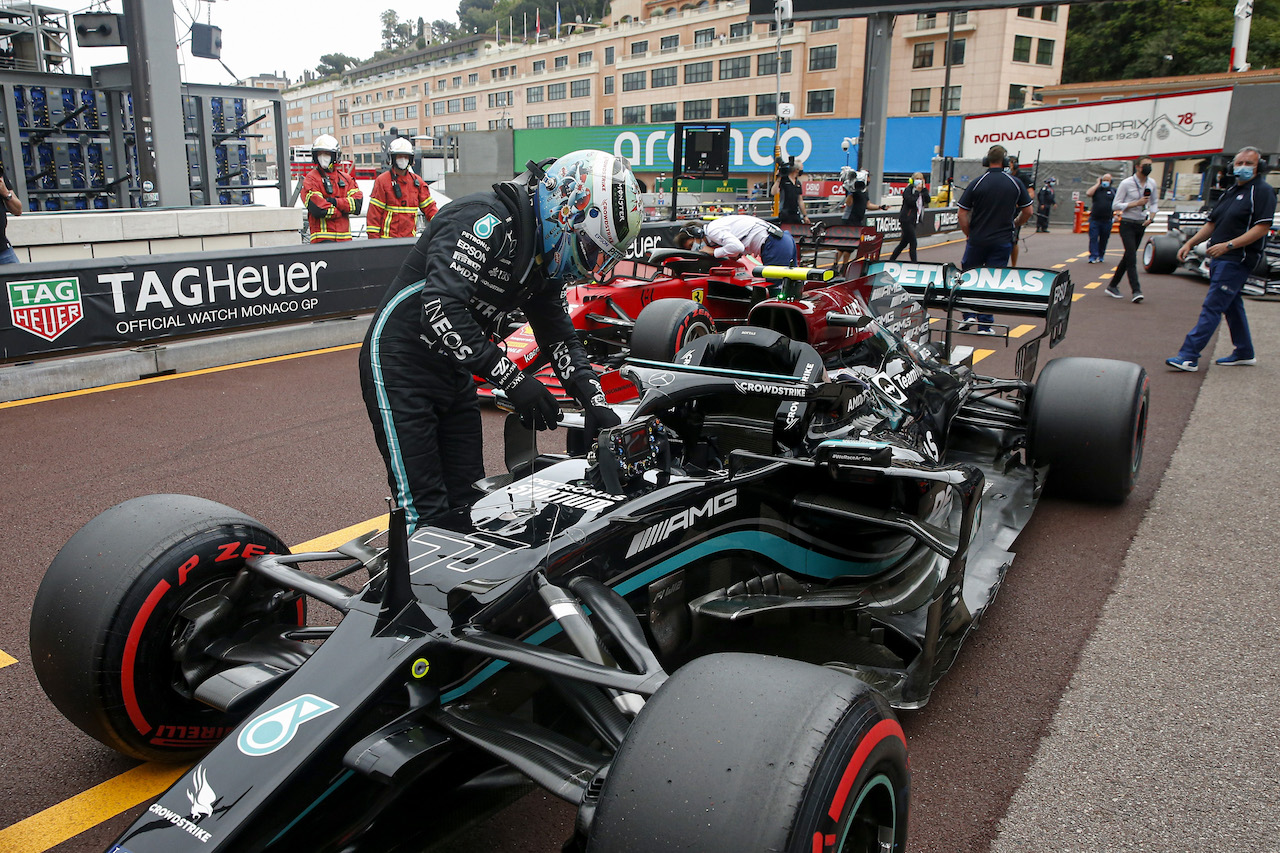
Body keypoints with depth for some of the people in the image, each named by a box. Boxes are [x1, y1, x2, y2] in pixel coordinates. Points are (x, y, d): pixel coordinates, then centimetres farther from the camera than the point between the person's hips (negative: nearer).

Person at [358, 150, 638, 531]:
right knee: (425, 512, -11)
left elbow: (558, 334, 12)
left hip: (454, 372, 9)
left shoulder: (543, 258, 6)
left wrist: (595, 400, -3)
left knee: (467, 502, 10)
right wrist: (512, 379, -32)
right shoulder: (489, 218, -23)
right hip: (401, 367, -9)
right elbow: (439, 310, -34)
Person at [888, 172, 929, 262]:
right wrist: (917, 191, -17)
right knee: (913, 242, -10)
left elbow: (927, 200, -1)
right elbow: (911, 201, -22)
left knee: (904, 242, 13)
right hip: (907, 219, -8)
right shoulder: (908, 190, -8)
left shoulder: (922, 191, 14)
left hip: (915, 220, 8)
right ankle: (914, 262, -7)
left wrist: (924, 189, -6)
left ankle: (891, 259, 22)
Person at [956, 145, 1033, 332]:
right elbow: (1027, 211, 6)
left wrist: (968, 233, 7)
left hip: (977, 240, -1)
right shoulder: (1016, 183, 0)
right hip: (1003, 241, 1)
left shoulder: (977, 183, -5)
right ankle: (985, 323, 6)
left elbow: (961, 213, -6)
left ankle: (969, 315, 8)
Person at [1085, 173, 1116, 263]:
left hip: (1107, 220, 1)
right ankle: (1093, 257, -9)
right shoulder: (1096, 189, 8)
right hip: (1095, 219, -1)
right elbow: (1088, 193, -14)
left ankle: (1100, 256, 19)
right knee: (1093, 238, -8)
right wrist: (1097, 184, -7)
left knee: (1104, 239, 7)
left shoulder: (1113, 190, 11)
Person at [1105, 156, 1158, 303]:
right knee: (1131, 258, -14)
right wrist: (1136, 203, -19)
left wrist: (1151, 217, -1)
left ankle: (1112, 286, 19)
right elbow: (1115, 205, -10)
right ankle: (1136, 290, -17)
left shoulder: (1152, 183, 7)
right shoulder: (1126, 183, -9)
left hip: (1141, 225, 6)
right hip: (1127, 224, -6)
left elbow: (1153, 203, 18)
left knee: (1128, 257, 9)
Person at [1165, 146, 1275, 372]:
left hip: (1236, 260, -9)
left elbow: (1261, 228, -16)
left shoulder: (1263, 191, -7)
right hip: (1219, 259, 9)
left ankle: (1189, 357, -15)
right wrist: (1190, 243, 7)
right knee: (1232, 306, 16)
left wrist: (1228, 245, -24)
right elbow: (1211, 224, 21)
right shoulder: (1230, 192, 18)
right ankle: (1244, 353, 28)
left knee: (1212, 308, -12)